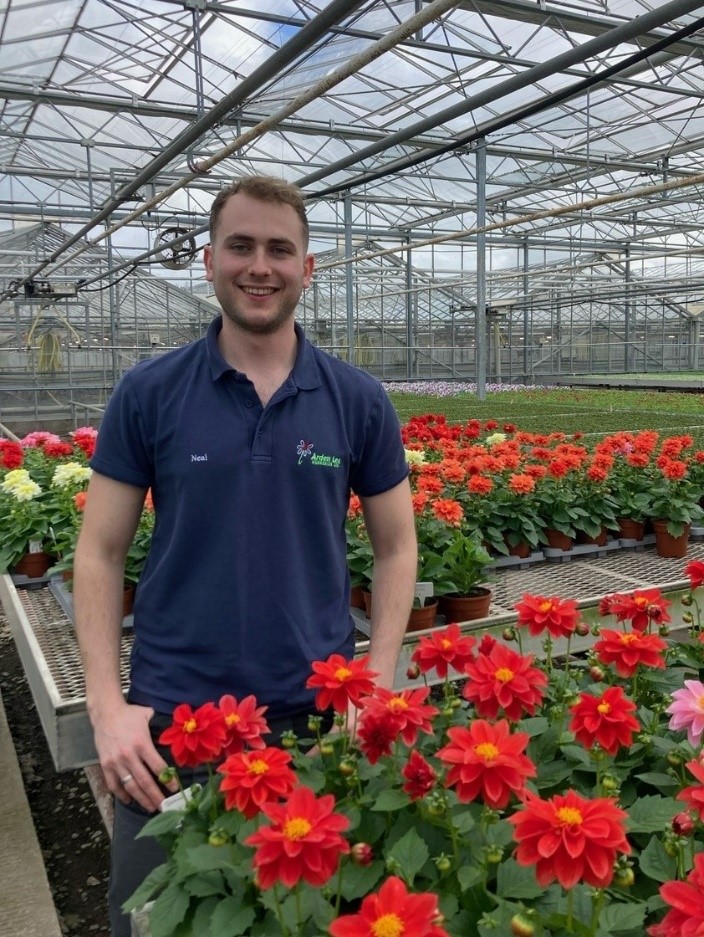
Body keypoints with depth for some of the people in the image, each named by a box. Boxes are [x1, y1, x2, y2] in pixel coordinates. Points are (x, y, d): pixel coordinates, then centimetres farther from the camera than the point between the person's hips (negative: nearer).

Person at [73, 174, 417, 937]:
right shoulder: (147, 393, -3)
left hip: (316, 715, 1)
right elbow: (100, 552, -1)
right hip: (170, 716, 0)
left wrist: (376, 688, -4)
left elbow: (395, 546, 5)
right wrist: (107, 705, -9)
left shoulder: (358, 401, -1)